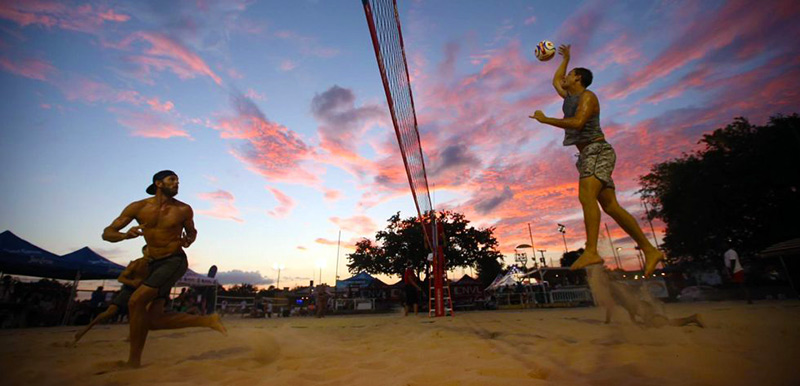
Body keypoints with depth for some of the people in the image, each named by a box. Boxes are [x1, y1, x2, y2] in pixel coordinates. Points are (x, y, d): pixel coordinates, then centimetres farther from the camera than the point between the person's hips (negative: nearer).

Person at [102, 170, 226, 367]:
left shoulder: (183, 209, -4)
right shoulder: (138, 207, 0)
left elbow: (192, 231, 13)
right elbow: (106, 233, 0)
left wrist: (189, 240, -11)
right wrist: (126, 235, -23)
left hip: (175, 261, -4)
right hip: (154, 264, 4)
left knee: (136, 301, -20)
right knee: (154, 321, -2)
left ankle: (134, 361, -5)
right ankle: (207, 320, 12)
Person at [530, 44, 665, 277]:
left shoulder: (587, 96, -1)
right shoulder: (570, 96, 24)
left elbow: (577, 122, -19)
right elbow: (555, 80, 42)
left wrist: (545, 119, -14)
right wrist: (565, 58, 49)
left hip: (598, 150, -8)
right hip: (589, 154, 9)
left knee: (586, 196, -29)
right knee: (610, 206, 1)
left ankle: (591, 251, -39)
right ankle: (649, 250, 4)